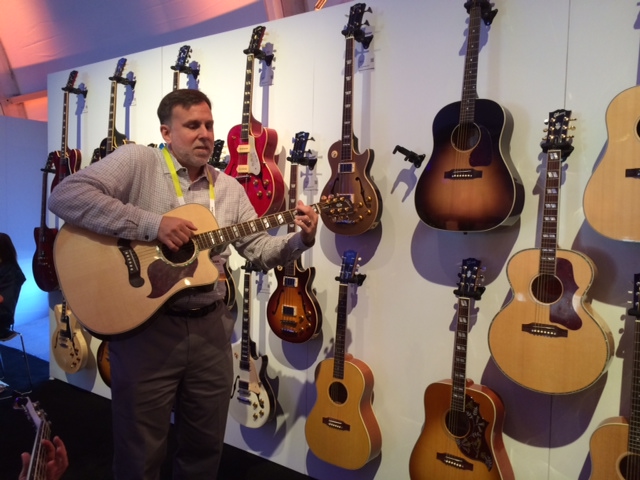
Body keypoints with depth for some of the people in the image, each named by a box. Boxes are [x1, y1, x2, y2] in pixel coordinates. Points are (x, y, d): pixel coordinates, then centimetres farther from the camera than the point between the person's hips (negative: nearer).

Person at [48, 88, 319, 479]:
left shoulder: (229, 188, 9)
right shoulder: (137, 160, -7)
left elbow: (260, 249, 9)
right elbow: (66, 195, -19)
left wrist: (301, 240, -10)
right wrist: (152, 223, -25)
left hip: (210, 326, 5)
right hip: (145, 325, -4)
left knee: (207, 446, 19)